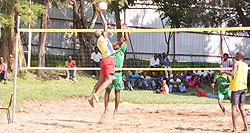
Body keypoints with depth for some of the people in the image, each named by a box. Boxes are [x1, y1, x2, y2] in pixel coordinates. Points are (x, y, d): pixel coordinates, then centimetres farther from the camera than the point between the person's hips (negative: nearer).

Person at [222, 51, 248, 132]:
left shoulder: (236, 63, -8)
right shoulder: (246, 65, 12)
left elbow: (233, 74, -21)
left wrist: (225, 72, -8)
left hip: (236, 87, -6)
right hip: (243, 87, 6)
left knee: (234, 107, -2)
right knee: (241, 107, 14)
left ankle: (234, 128, -7)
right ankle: (246, 127, 8)